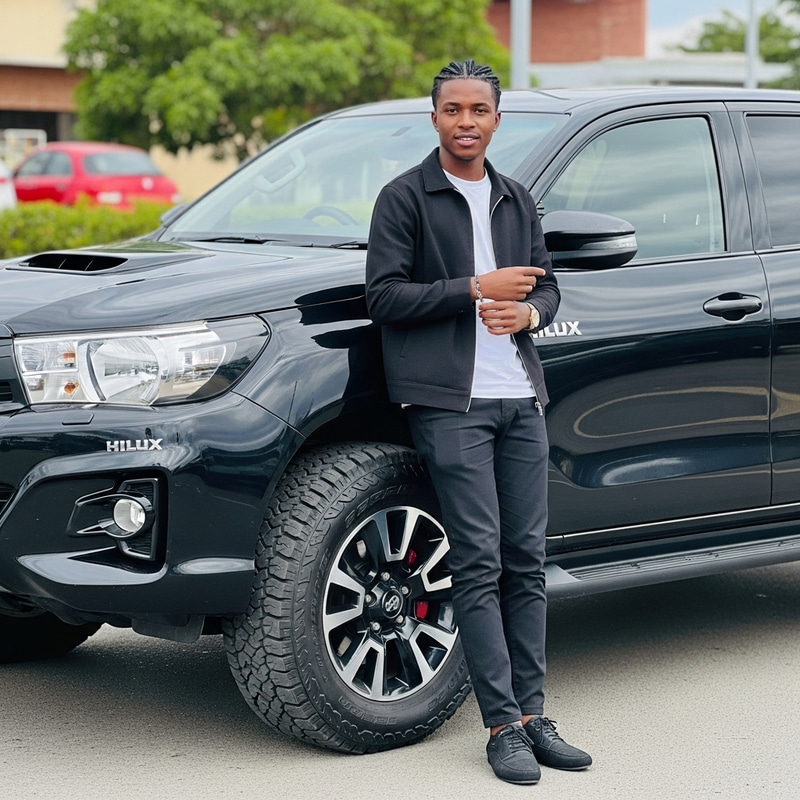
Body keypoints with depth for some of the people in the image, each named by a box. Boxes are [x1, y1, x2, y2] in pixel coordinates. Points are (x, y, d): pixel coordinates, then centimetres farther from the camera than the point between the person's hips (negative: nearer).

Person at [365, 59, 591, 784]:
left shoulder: (516, 200, 18)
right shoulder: (406, 198, 1)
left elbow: (547, 285, 21)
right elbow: (384, 296, -6)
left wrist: (528, 311, -2)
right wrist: (475, 290, -13)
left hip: (522, 399, 6)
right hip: (451, 403, -5)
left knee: (527, 560, 5)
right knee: (479, 562, -8)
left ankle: (533, 714, 10)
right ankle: (503, 726, -5)